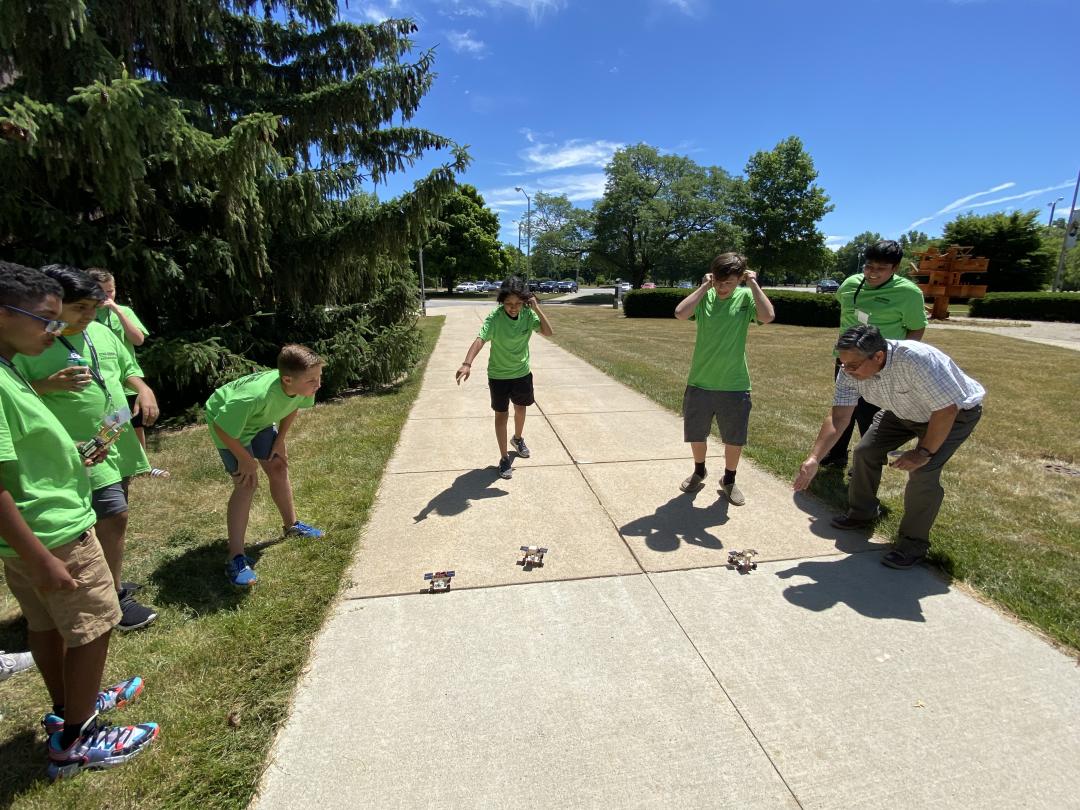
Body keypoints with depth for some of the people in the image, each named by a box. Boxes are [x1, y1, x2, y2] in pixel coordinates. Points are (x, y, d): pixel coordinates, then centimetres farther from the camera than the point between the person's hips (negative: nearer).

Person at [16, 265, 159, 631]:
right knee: (114, 517, -9)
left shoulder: (102, 332, 8)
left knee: (109, 518, 18)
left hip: (119, 443, 7)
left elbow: (127, 368, 18)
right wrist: (52, 384, -28)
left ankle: (108, 581, 36)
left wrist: (144, 389, -1)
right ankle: (114, 599, 7)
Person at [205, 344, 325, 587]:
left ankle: (291, 525, 32)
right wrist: (245, 459, -21)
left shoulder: (303, 386, -27)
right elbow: (221, 426, -32)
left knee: (279, 468, 10)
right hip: (227, 420, -6)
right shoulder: (257, 396, -46)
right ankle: (236, 558, -8)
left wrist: (280, 439, -3)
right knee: (247, 483, -14)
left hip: (260, 420, 6)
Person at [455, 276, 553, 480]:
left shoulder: (528, 314, -12)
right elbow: (480, 340, -39)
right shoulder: (495, 318, -26)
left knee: (521, 409, 22)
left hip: (522, 373, 4)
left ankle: (518, 439, 51)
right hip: (499, 376, -4)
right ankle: (504, 458, 18)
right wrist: (467, 364, -55)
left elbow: (548, 333, -16)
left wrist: (537, 309, -26)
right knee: (501, 415, 5)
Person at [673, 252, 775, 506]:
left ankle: (729, 481, 34)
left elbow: (768, 316, -24)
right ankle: (699, 472, 41)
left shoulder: (746, 297, -4)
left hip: (735, 385, -1)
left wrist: (753, 284, -16)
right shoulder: (705, 297, -4)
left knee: (734, 438, 11)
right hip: (699, 382, 1)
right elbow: (680, 313, -23)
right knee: (696, 434, 15)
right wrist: (704, 286, -17)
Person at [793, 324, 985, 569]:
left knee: (923, 471, -21)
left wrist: (924, 452, -27)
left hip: (956, 412, -6)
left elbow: (947, 410, -33)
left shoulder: (917, 360, -42)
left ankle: (914, 543, -1)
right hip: (903, 411, 6)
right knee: (865, 451, 0)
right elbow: (838, 417, -26)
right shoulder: (850, 372, -24)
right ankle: (861, 514, 25)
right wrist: (814, 459, -35)